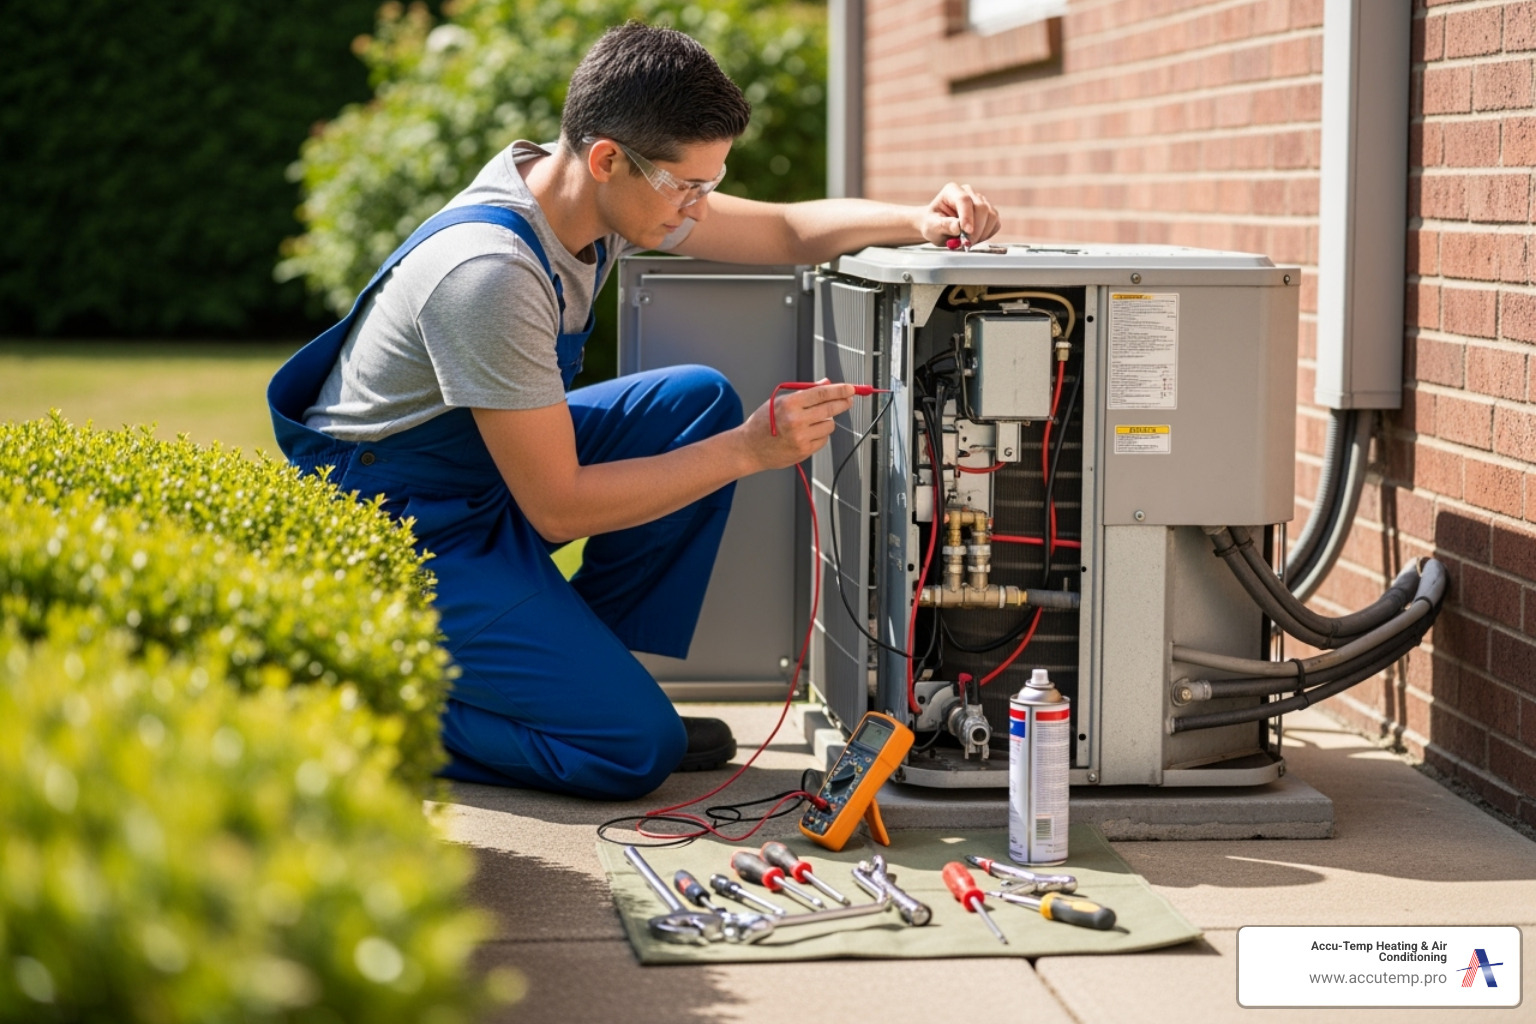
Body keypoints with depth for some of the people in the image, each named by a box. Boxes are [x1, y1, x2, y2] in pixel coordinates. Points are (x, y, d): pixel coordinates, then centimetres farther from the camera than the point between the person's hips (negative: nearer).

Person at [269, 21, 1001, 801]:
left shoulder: (601, 187, -5)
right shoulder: (490, 275, -31)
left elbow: (788, 232, 7)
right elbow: (557, 508, -26)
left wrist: (918, 222, -11)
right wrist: (749, 452, -24)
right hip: (396, 533, -9)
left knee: (703, 403, -4)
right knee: (634, 750, -16)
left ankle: (582, 668, 3)